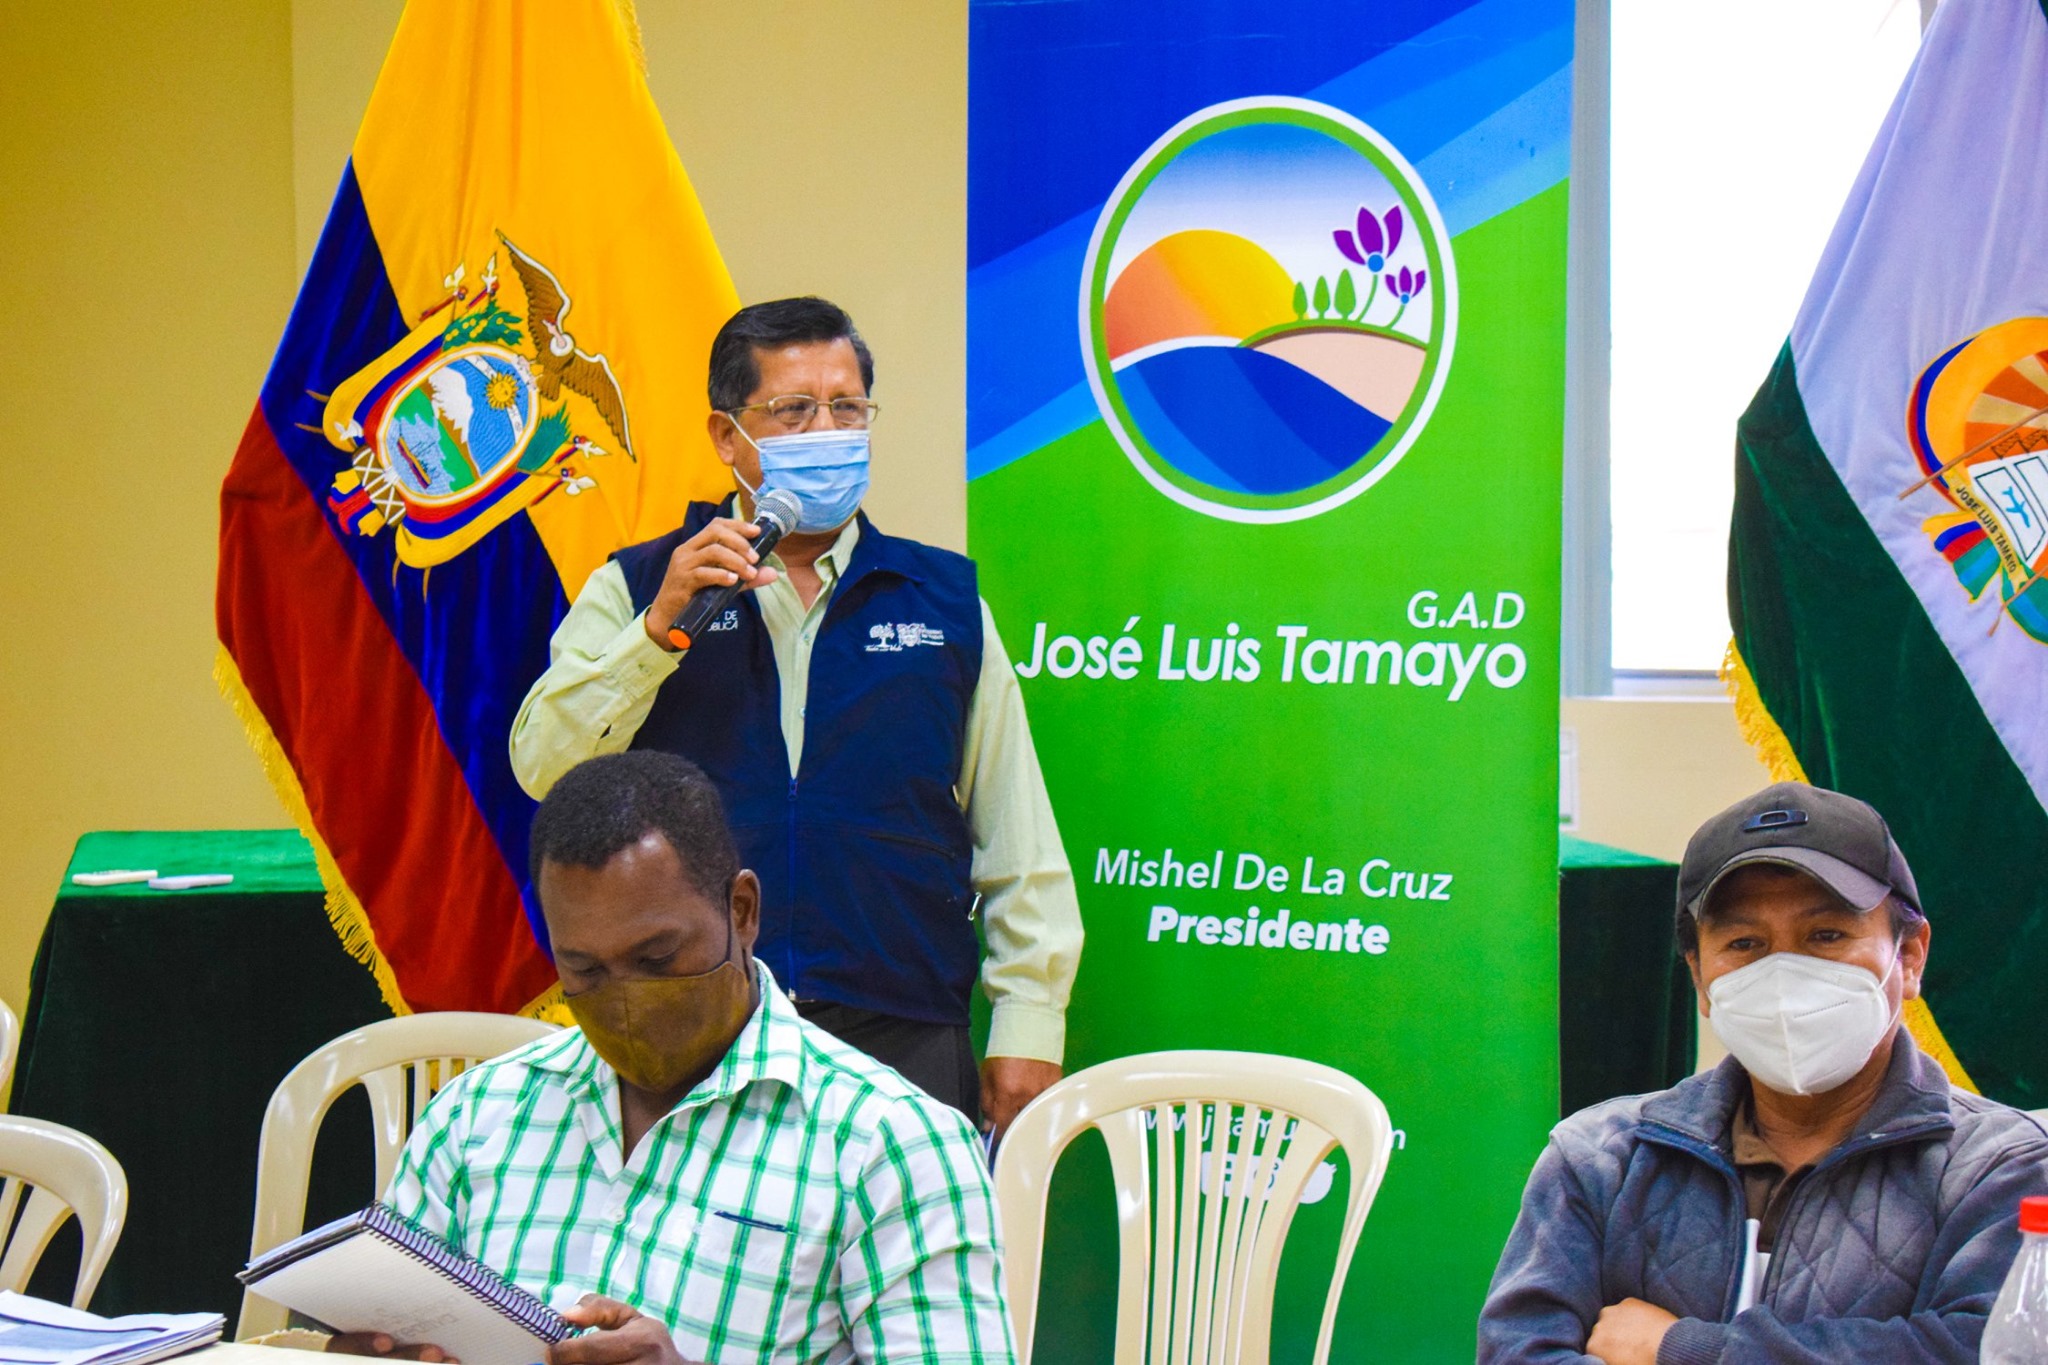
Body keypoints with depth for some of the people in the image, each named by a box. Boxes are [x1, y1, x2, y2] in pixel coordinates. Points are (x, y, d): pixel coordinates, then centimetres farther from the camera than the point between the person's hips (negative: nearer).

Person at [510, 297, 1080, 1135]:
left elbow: (1019, 844, 13)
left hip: (901, 1041, 1)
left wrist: (1028, 1028, 5)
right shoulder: (636, 591, 11)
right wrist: (661, 626, -13)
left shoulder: (945, 597, 14)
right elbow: (545, 768, -3)